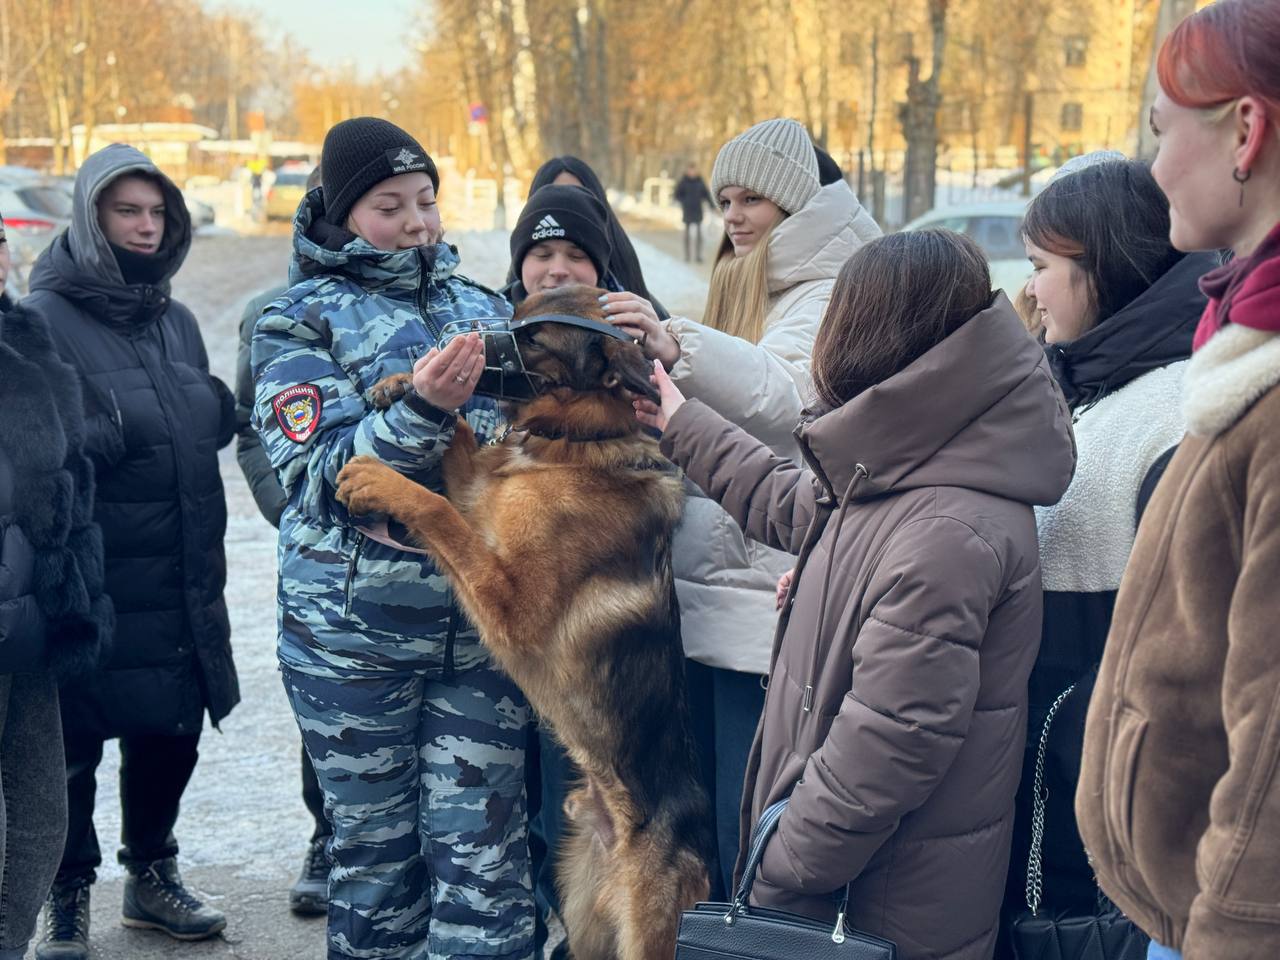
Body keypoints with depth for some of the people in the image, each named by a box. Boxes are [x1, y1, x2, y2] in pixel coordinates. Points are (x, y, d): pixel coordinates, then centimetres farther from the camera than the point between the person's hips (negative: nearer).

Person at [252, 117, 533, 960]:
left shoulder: (483, 309, 13)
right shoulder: (299, 322, 2)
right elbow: (321, 475, -10)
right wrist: (423, 409, -25)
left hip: (485, 627, 2)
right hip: (357, 631, -2)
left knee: (482, 851, 0)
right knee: (375, 846, 7)